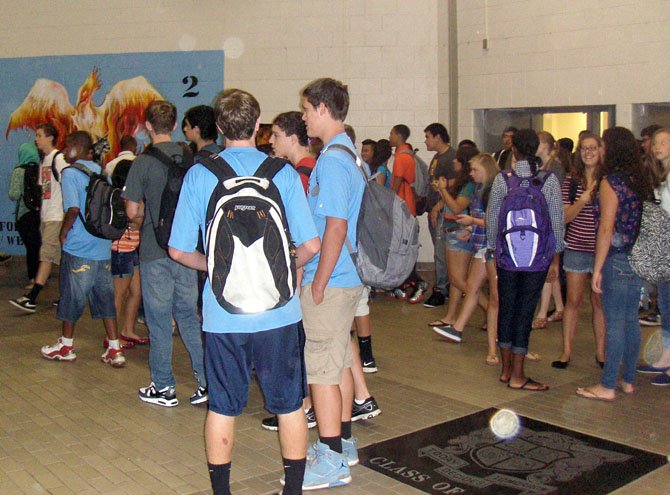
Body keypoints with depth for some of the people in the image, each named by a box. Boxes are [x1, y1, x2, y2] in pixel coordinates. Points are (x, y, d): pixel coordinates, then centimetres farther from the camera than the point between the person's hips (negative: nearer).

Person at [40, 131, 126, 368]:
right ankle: (115, 349, 8)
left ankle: (66, 345, 25)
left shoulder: (70, 173, -10)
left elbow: (73, 208, -19)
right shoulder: (101, 172, 9)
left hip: (79, 248, -6)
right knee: (105, 297, 9)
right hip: (103, 247, 6)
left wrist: (64, 232, -5)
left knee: (72, 297, 9)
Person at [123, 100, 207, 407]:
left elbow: (132, 211, -9)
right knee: (189, 315, 14)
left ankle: (164, 388, 16)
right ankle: (206, 380, 13)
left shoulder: (143, 162, -10)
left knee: (159, 322, 6)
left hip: (155, 251, -4)